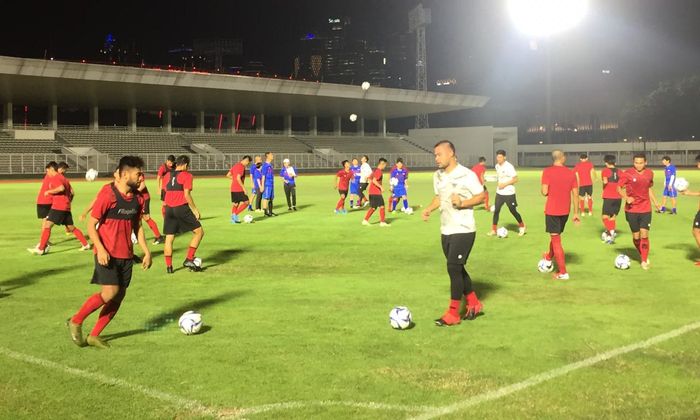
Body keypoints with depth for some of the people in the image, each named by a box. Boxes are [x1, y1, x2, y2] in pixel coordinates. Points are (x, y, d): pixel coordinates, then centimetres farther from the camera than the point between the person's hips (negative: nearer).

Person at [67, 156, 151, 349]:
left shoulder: (137, 198, 7)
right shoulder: (108, 194, -13)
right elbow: (91, 225, -12)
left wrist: (146, 251, 11)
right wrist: (100, 249, -22)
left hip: (126, 254, 7)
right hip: (107, 254, -7)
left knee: (119, 296, 4)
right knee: (110, 292, -17)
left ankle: (94, 335, 16)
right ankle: (76, 322, 3)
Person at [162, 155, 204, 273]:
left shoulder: (167, 176, 13)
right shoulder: (186, 175, -4)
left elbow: (166, 192, 16)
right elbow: (187, 195, -11)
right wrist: (195, 210, -6)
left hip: (169, 209, 6)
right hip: (182, 208, -6)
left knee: (169, 238, 10)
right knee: (199, 232, 5)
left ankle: (168, 266, 9)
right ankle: (189, 260, -1)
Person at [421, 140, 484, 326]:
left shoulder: (467, 175, -14)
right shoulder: (437, 176, 7)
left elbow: (482, 195, -9)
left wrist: (462, 203, -23)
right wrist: (429, 209, 1)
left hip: (463, 230, -7)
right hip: (446, 230, 8)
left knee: (453, 268, -9)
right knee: (457, 269, 14)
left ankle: (453, 313, 0)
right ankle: (474, 304, 30)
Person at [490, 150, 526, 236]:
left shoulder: (509, 167, -16)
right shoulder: (497, 166, 5)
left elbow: (515, 179, -15)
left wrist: (505, 184, -20)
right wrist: (499, 184, 10)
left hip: (509, 193, -6)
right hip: (499, 192, 6)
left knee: (513, 211, 4)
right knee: (496, 210, 0)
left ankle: (522, 227, 25)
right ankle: (494, 230, 6)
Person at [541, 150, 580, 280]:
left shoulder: (547, 172, -11)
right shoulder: (571, 173, 0)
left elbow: (544, 192, -17)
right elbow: (575, 194, 1)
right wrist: (576, 212, 7)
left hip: (552, 210, -5)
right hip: (565, 210, 5)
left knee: (556, 239, 0)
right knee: (556, 234, 27)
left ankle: (563, 272, -3)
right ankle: (549, 256, 52)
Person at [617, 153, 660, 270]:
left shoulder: (649, 173, 3)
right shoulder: (627, 173, -9)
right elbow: (619, 188, -4)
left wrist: (655, 202, 11)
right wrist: (626, 198, -21)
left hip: (646, 209, 1)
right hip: (632, 209, -1)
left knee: (644, 235, -7)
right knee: (636, 236, 6)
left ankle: (644, 261, 3)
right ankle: (643, 255, 31)